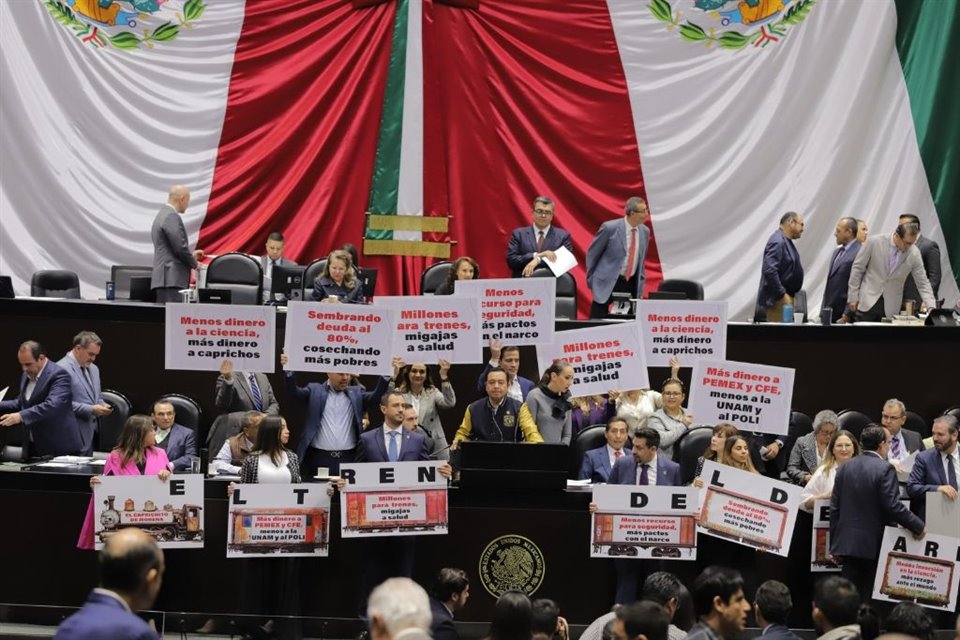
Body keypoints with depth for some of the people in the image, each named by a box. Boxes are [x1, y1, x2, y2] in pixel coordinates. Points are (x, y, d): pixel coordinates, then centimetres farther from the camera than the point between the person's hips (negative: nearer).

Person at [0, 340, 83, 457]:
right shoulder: (26, 375, 13)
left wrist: (21, 416, -37)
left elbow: (52, 405, -29)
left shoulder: (58, 375, -16)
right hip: (33, 447, 8)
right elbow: (21, 403, 25)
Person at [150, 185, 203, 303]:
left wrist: (191, 255, 28)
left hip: (164, 279, 10)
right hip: (171, 279, -10)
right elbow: (180, 247, -15)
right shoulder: (172, 217, -12)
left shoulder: (162, 214, 20)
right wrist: (194, 263, 0)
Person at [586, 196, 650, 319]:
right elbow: (592, 254, -2)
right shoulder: (609, 228, -12)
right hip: (607, 283, -5)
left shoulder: (644, 231, 4)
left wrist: (640, 286, 12)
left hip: (631, 283, 5)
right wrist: (592, 281, -1)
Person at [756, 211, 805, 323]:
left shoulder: (786, 242, 15)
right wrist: (783, 295, -22)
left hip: (786, 298, 10)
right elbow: (769, 271, -26)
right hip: (778, 301, -10)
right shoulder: (778, 242, -16)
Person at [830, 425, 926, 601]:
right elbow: (893, 506, -18)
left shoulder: (844, 468, 7)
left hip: (847, 543, 5)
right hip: (875, 545, -5)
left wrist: (834, 544, 14)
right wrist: (918, 526, -6)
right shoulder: (885, 469, -12)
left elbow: (834, 508, 8)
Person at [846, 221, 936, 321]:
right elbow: (857, 268, -1)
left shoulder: (914, 254, -5)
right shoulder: (875, 242, -9)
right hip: (867, 303, -1)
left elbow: (922, 283, 1)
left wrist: (931, 306, -13)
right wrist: (852, 297, -2)